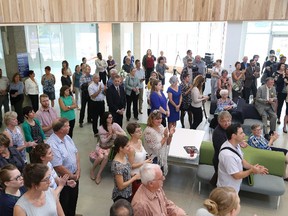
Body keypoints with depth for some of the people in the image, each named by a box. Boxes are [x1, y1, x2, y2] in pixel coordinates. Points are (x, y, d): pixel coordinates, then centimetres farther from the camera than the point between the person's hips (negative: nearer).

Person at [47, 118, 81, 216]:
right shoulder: (52, 144, -28)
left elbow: (76, 153, 5)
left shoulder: (67, 137, -1)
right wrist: (72, 176, -14)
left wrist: (78, 171, -4)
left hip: (74, 176, 8)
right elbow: (58, 167, -28)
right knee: (64, 203, 15)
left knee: (73, 198, 27)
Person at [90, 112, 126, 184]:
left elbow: (124, 134, -13)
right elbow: (103, 141, -15)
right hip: (101, 146, -1)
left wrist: (115, 132, -26)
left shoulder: (115, 125, -10)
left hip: (111, 147, 1)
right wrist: (110, 134, -24)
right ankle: (92, 170, -1)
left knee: (106, 156, -30)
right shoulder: (101, 128, -13)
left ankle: (99, 174, -14)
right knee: (101, 156, -29)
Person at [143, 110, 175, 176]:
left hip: (163, 157, 7)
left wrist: (170, 135, -13)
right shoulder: (148, 131, -21)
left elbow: (167, 143, 5)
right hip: (154, 159, -7)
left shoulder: (161, 127, 0)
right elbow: (156, 148, -21)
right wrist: (165, 137, -24)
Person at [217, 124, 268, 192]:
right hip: (227, 189, -9)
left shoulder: (235, 145, -8)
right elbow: (237, 175, -26)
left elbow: (241, 160, 7)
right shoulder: (228, 155, -36)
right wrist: (252, 171, -15)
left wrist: (252, 167, -8)